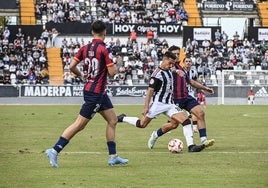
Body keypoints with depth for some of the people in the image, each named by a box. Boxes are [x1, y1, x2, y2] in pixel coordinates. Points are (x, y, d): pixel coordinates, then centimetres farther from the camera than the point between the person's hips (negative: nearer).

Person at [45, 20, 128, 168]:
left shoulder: (85, 48, 3)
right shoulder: (104, 50, -17)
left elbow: (71, 66, 0)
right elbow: (112, 72, -19)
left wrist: (81, 75, 18)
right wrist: (115, 65, 4)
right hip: (96, 93, -9)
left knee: (113, 120, 14)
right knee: (79, 124, -6)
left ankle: (113, 156, 16)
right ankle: (54, 151, -7)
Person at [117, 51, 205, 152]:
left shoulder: (169, 71, 11)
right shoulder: (157, 74, -15)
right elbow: (150, 90, -17)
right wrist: (146, 107, -21)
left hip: (169, 103, 7)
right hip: (158, 103, -7)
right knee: (142, 124, 1)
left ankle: (191, 146, -5)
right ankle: (122, 118, 26)